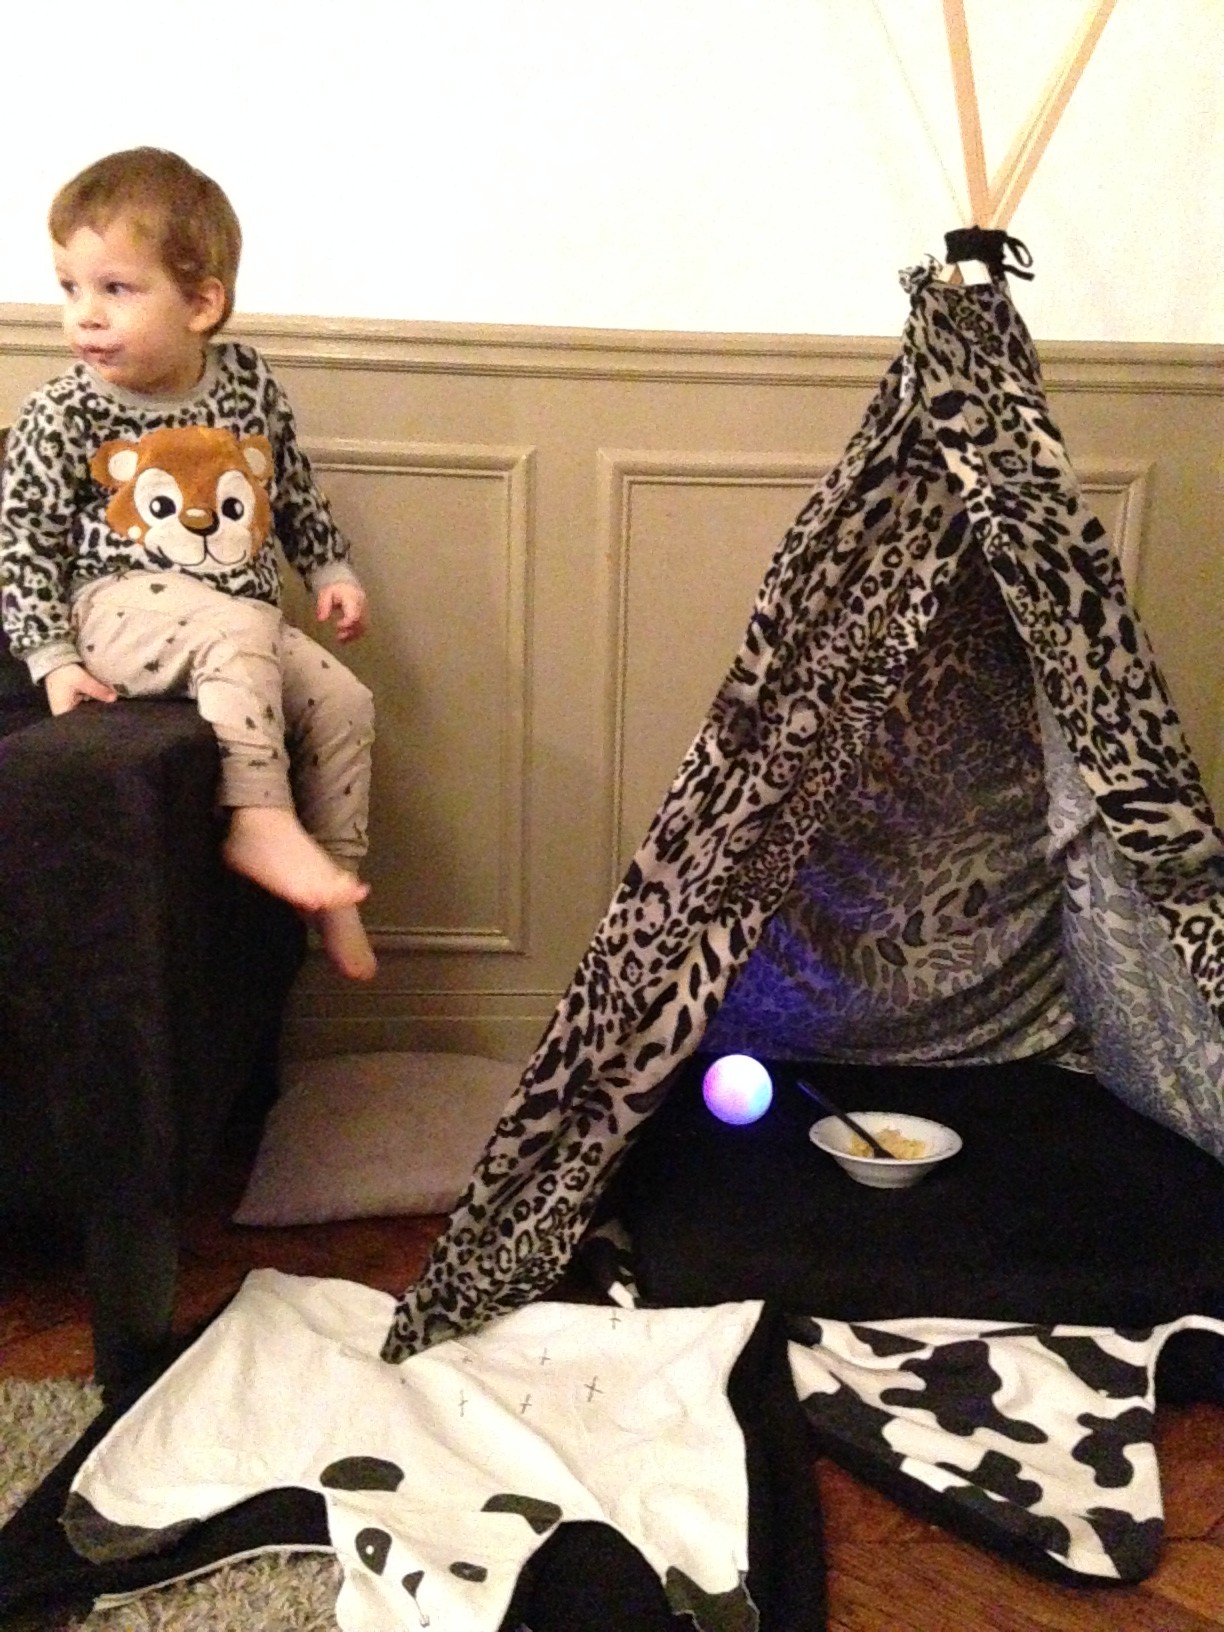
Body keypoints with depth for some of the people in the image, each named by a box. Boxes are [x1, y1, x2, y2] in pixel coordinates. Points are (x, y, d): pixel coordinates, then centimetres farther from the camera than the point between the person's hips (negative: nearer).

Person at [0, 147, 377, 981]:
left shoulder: (249, 380, 2)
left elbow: (296, 490, 17)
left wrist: (333, 571, 12)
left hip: (247, 622, 5)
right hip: (118, 607, -5)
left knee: (343, 699, -9)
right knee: (236, 632, -33)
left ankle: (335, 888, 2)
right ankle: (260, 821, -31)